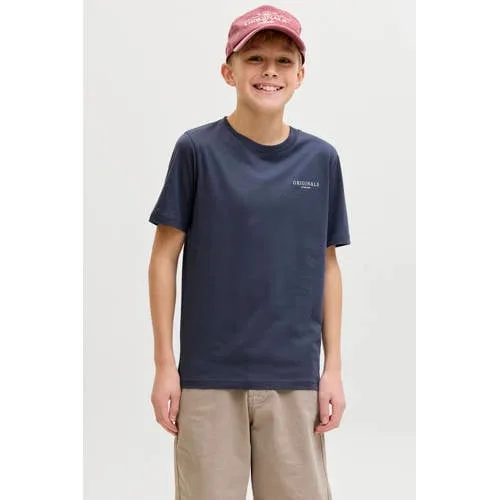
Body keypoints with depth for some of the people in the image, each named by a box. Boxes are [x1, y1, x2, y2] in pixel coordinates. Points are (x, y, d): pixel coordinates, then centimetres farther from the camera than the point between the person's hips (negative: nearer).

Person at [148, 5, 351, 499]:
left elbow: (328, 266, 8)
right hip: (209, 375, -2)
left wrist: (333, 367, 5)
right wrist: (164, 362, -3)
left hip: (295, 376, 2)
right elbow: (165, 256, 0)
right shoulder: (197, 149, -3)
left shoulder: (321, 159, 4)